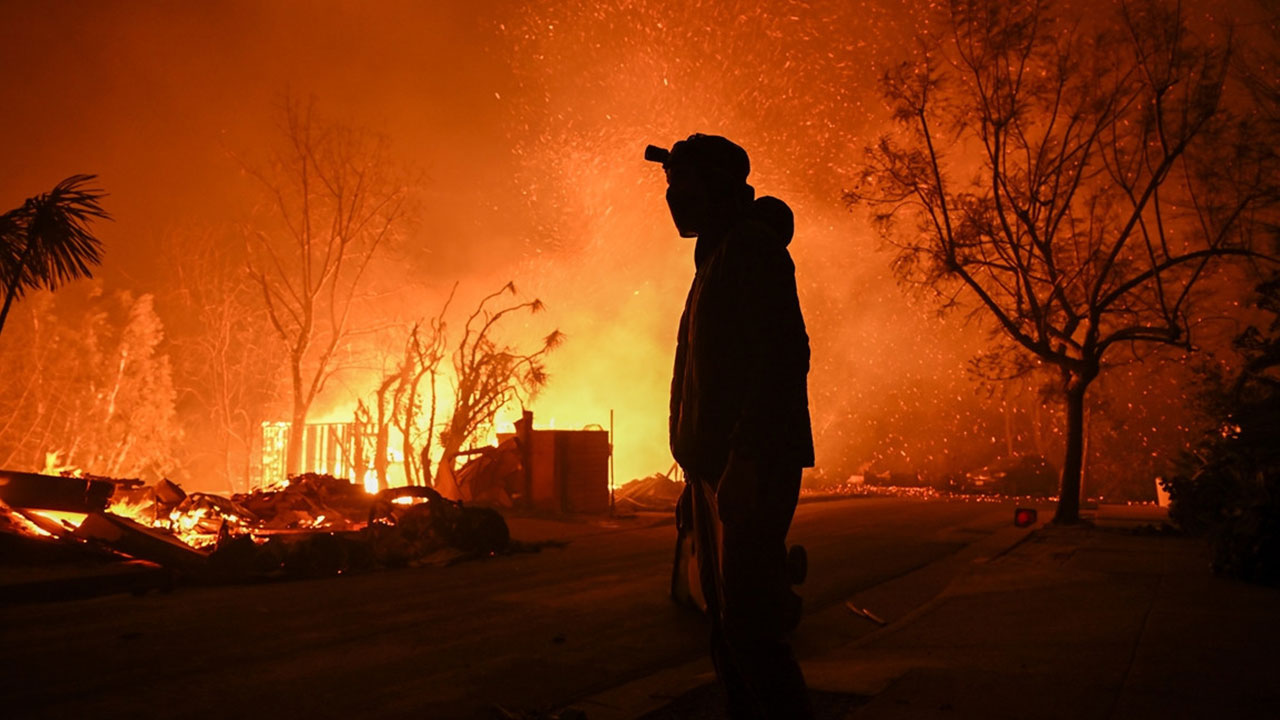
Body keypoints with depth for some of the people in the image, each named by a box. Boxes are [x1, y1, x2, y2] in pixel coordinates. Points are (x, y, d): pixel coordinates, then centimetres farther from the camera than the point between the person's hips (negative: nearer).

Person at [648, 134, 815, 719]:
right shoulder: (717, 258, 22)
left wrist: (745, 458, -26)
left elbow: (784, 354, -19)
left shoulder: (751, 244, -7)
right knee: (727, 624, 11)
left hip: (751, 466, -10)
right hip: (717, 466, 10)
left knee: (747, 624, -12)